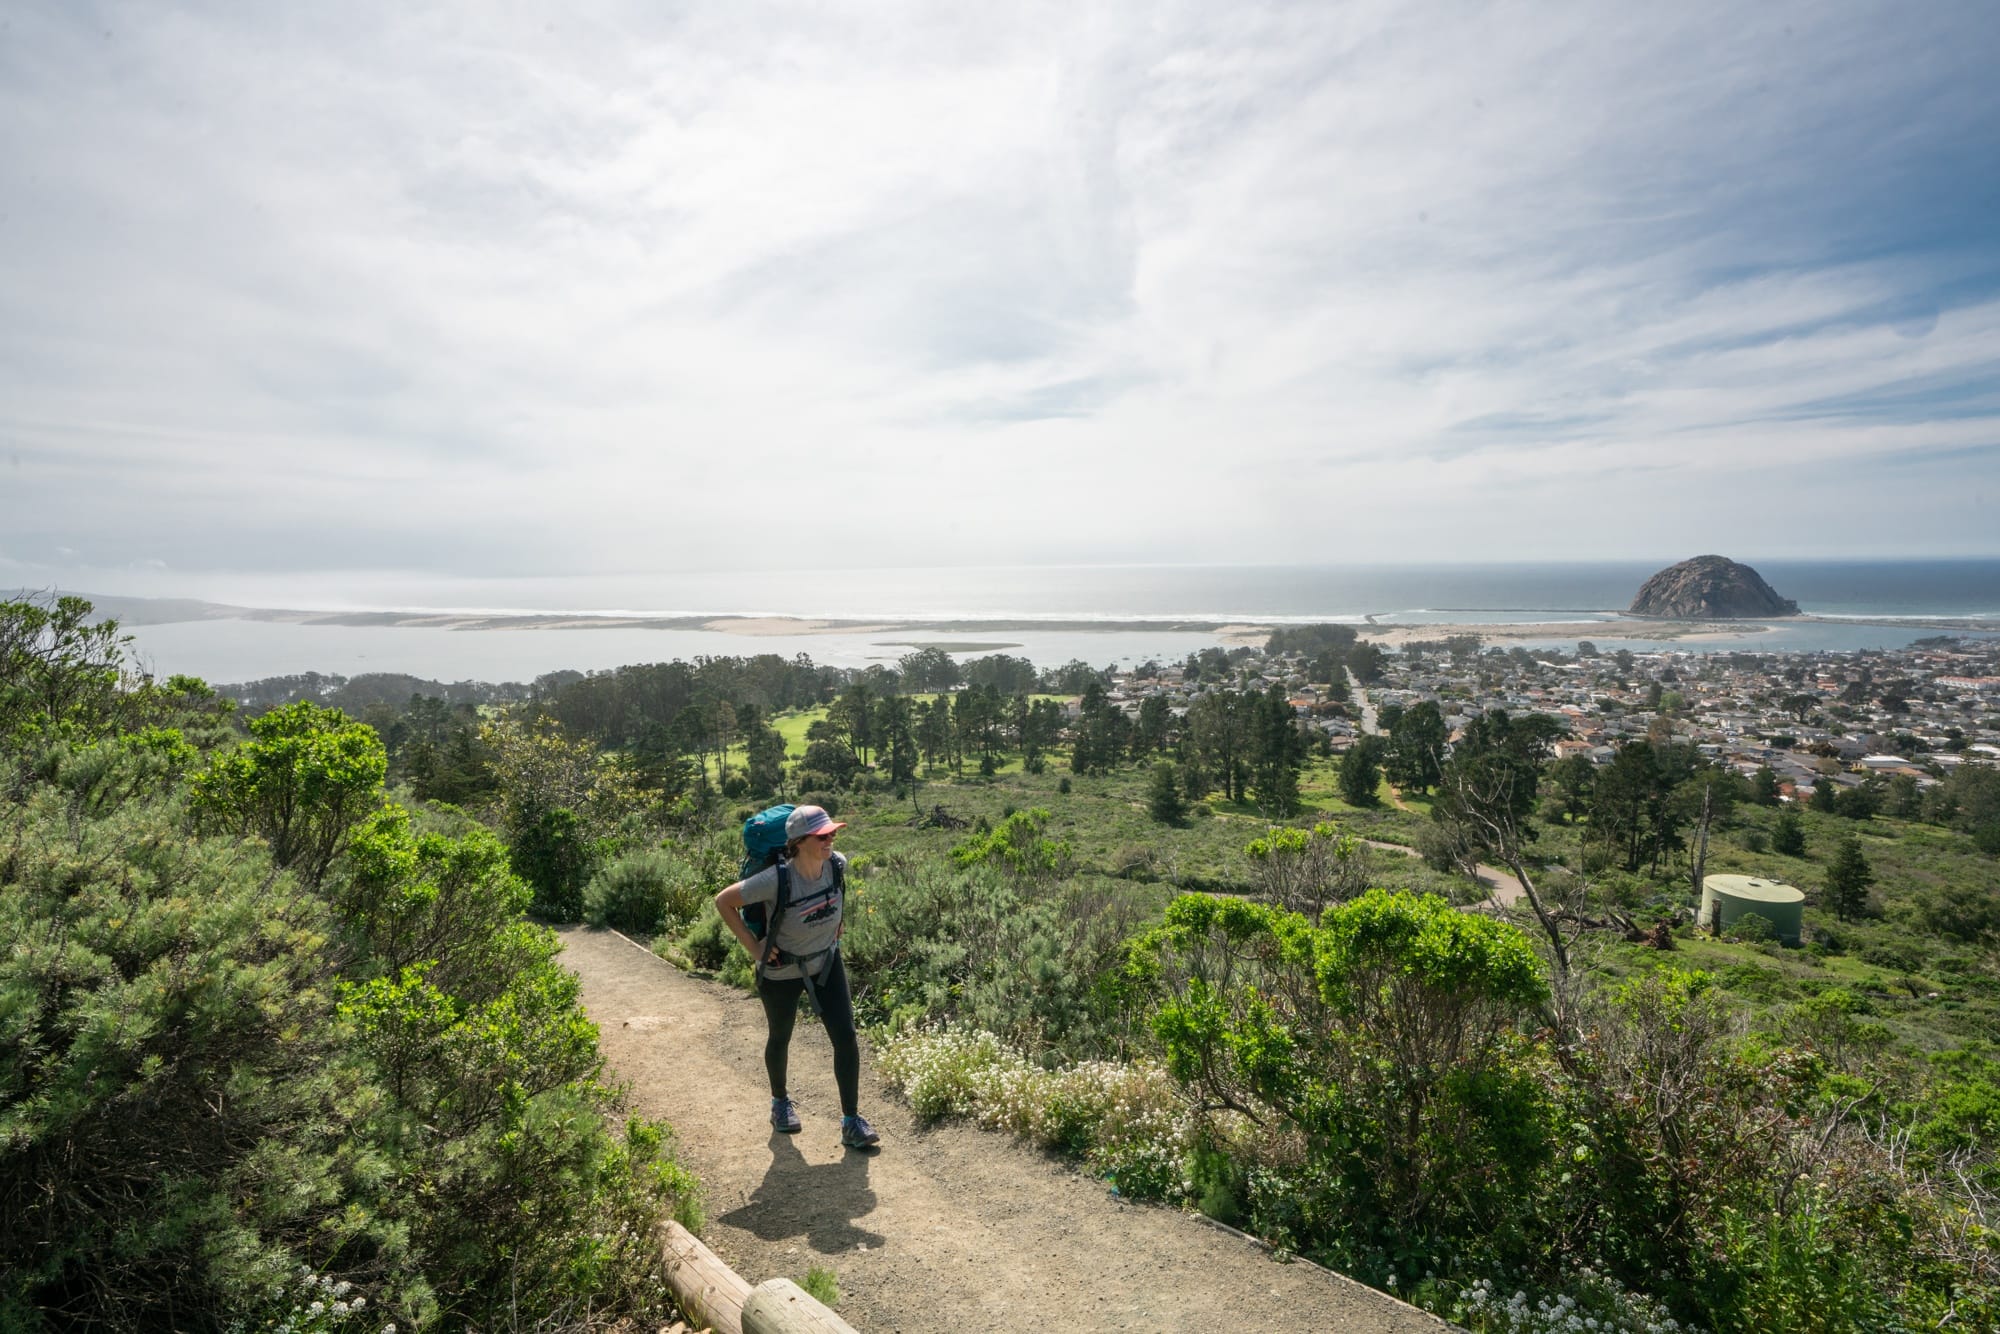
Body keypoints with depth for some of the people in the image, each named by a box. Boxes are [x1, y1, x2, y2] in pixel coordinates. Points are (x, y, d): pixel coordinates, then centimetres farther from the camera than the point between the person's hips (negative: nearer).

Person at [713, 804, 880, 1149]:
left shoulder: (837, 864, -20)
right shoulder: (777, 880, -34)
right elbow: (723, 902, -20)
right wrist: (753, 946, -19)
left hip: (827, 963, 3)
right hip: (781, 972, -3)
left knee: (846, 1038, -2)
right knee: (780, 1038, 19)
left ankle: (851, 1122, 12)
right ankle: (780, 1101, 48)